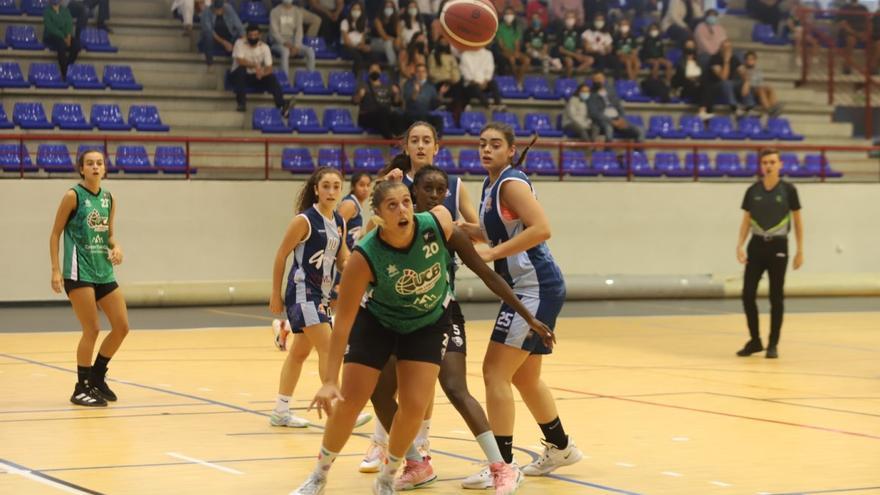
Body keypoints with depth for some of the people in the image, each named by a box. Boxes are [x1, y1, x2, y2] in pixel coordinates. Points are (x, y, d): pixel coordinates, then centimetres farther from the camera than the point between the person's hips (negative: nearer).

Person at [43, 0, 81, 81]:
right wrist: (63, 37, -21)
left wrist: (68, 36, -18)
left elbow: (69, 23, 1)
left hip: (65, 36, 5)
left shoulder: (65, 10, 12)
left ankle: (67, 68, -20)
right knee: (62, 45, -37)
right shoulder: (47, 11, -3)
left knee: (76, 45, -26)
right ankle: (64, 74, -34)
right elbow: (51, 28, -13)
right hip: (50, 37, -5)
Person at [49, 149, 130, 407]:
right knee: (92, 329, -9)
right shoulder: (73, 196, -8)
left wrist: (116, 247, -3)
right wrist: (56, 270, -12)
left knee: (122, 327, 4)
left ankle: (97, 377, 23)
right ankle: (82, 389, 5)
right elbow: (55, 234, -5)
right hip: (79, 272, -7)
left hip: (104, 272, 7)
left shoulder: (109, 199, 8)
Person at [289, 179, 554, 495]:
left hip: (429, 322, 2)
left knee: (414, 407, -8)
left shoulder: (438, 223, -30)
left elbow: (455, 235, -3)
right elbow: (343, 322, -30)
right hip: (376, 321, -2)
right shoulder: (364, 257, -34)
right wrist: (330, 381, -34)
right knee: (349, 402, -4)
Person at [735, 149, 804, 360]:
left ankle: (773, 345, 11)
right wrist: (739, 245, -6)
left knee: (776, 297, 1)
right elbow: (746, 221, 7)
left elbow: (797, 220, 3)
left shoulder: (788, 190, -3)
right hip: (756, 245, 2)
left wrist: (800, 250, 0)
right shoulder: (752, 191, 2)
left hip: (778, 246, -2)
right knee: (747, 294, -1)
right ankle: (755, 341, 15)